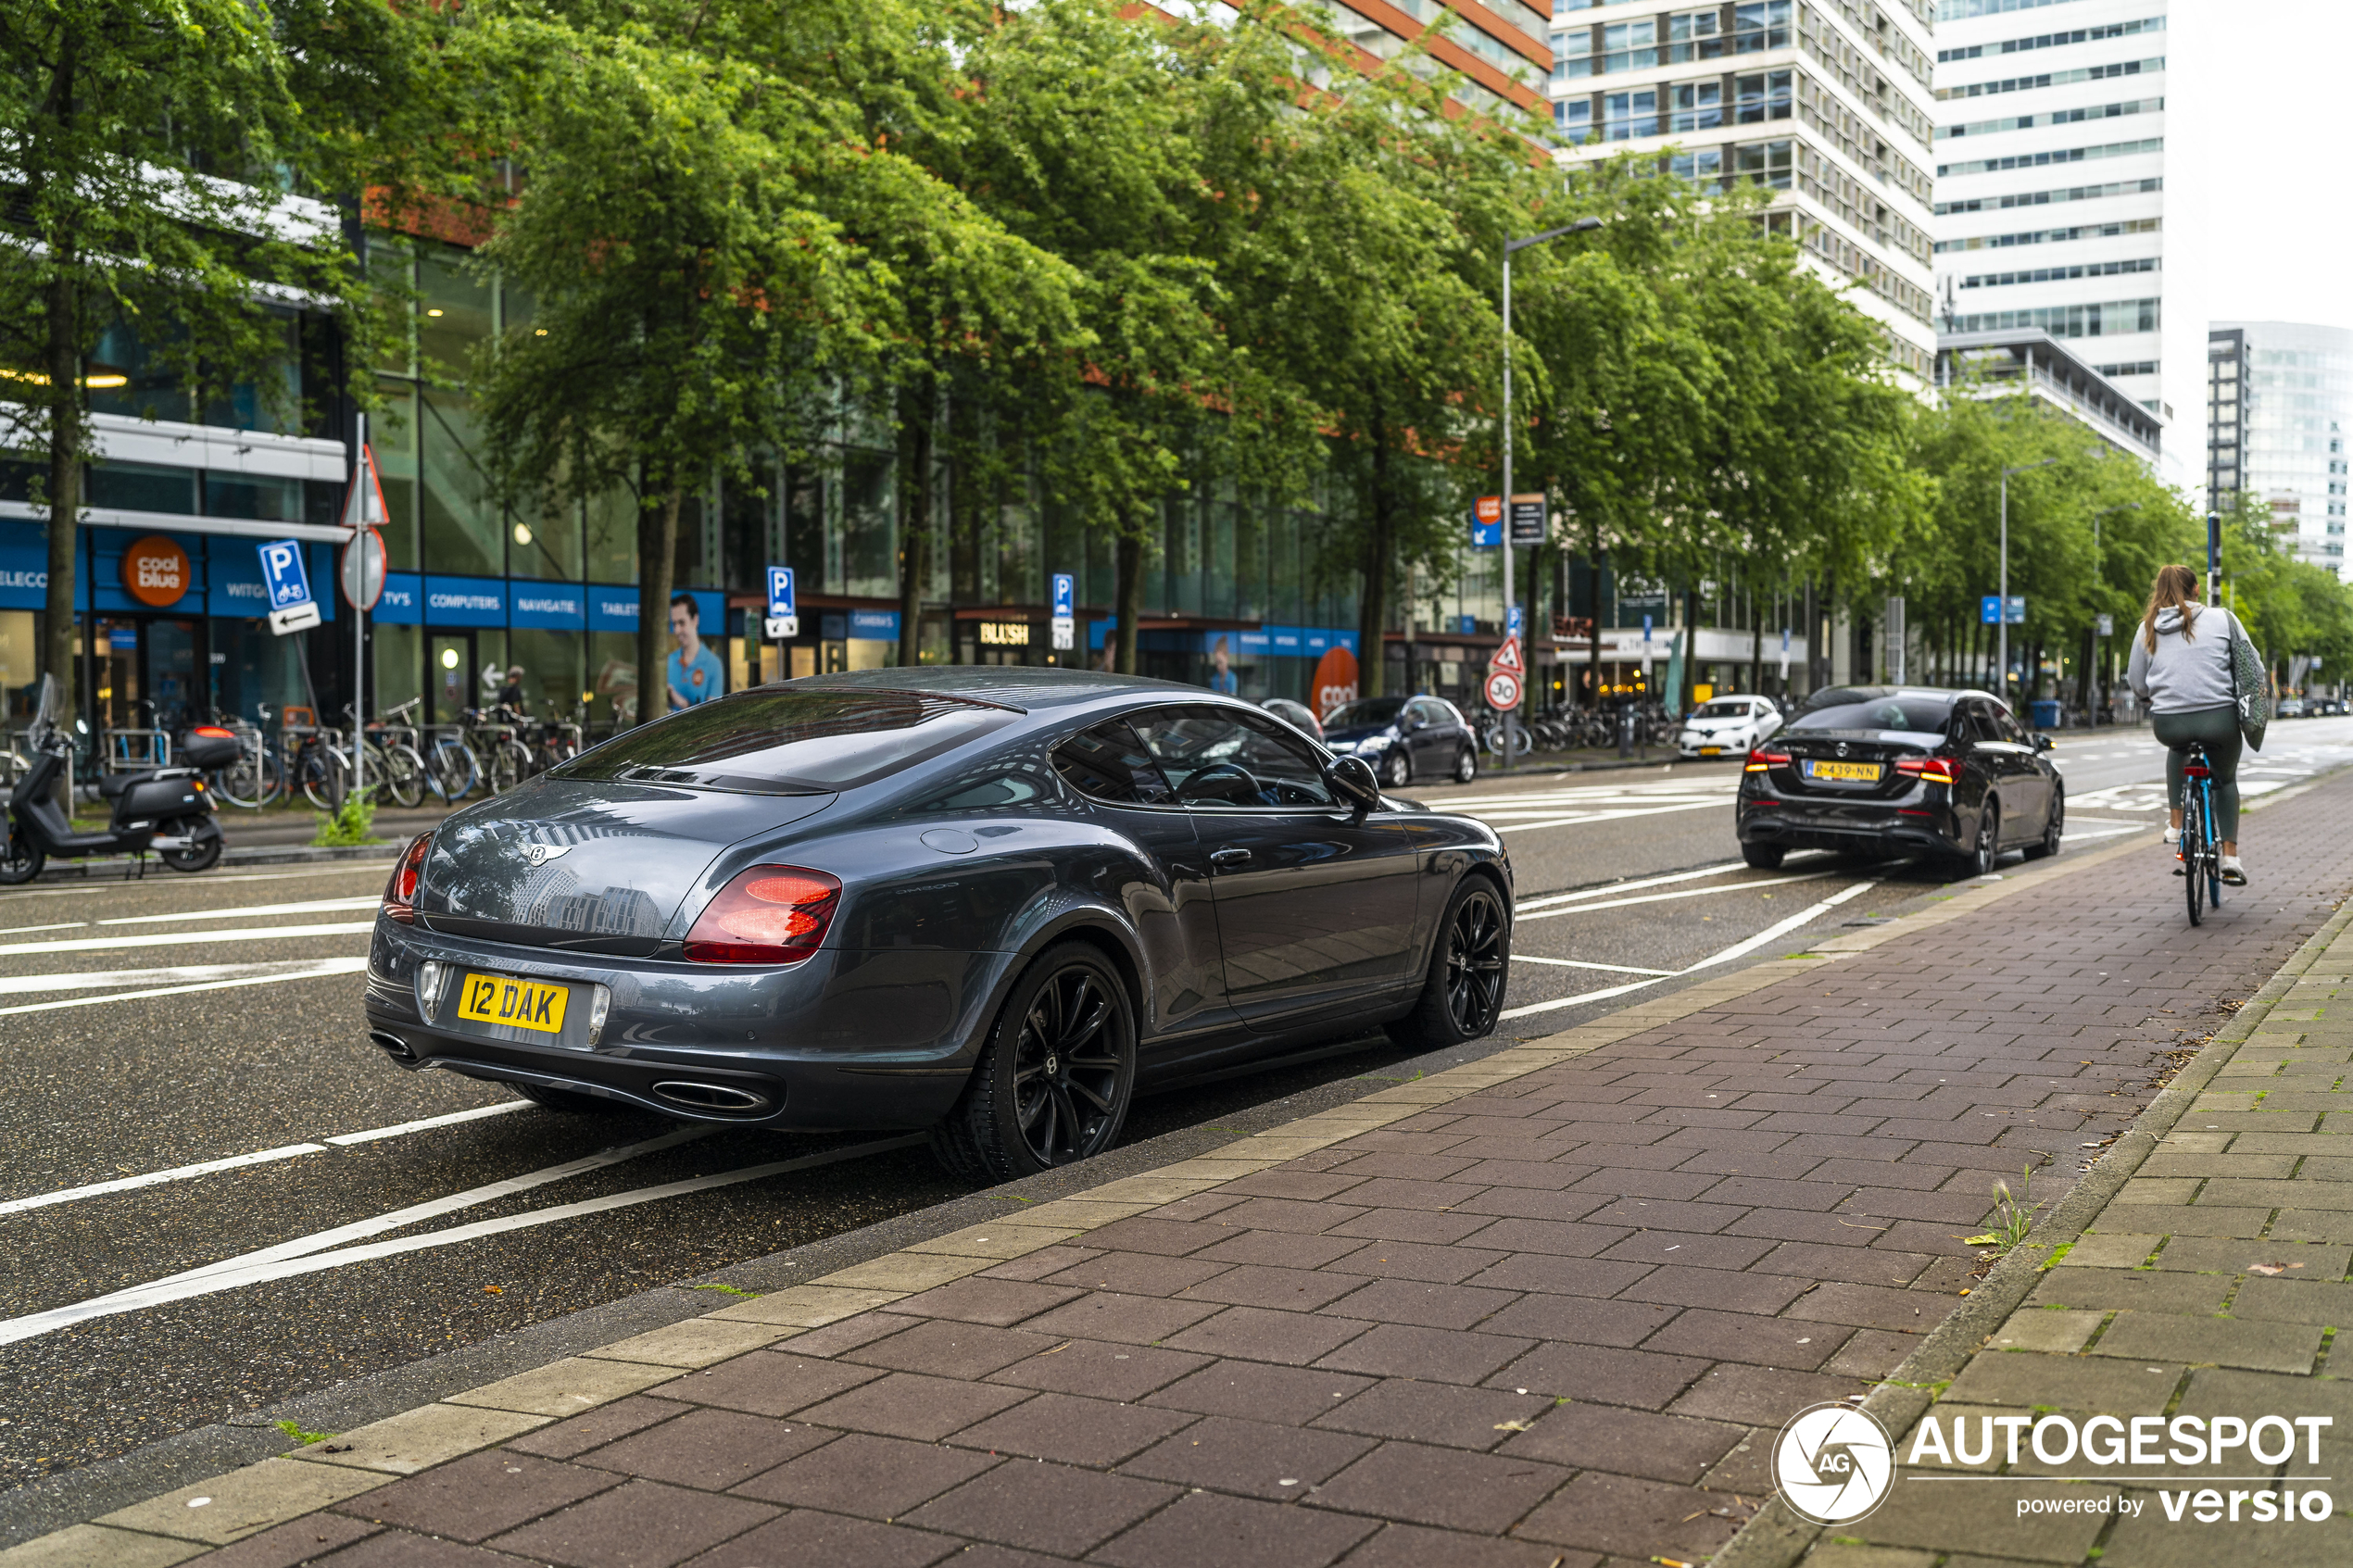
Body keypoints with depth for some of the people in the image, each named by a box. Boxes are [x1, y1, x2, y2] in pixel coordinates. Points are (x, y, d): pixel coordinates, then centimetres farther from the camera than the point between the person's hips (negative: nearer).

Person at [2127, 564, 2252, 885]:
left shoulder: (2148, 628, 9)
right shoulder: (2222, 618, 5)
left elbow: (2136, 684, 10)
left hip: (2167, 723, 1)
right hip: (2220, 718, -1)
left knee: (2178, 749, 38)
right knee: (2225, 779, 25)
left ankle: (2177, 825, 26)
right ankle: (2230, 858, 17)